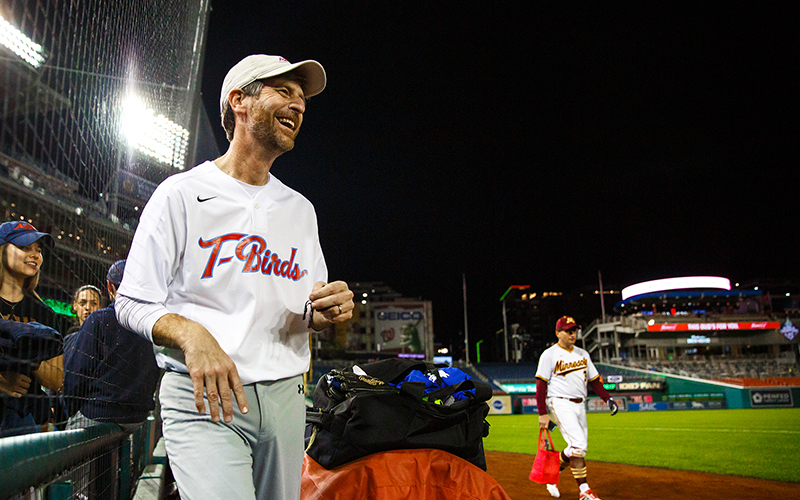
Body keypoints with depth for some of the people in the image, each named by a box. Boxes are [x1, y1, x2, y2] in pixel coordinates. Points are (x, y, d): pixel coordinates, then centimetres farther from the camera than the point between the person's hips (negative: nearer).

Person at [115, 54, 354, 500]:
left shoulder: (301, 209, 14)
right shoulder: (182, 194, -2)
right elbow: (132, 304, -2)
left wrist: (327, 310, -6)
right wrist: (191, 334, -21)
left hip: (286, 396, 5)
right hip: (201, 398, -5)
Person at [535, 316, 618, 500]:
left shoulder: (583, 354, 14)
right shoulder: (549, 355, -5)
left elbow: (594, 380, 17)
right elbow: (541, 385, -8)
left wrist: (607, 398, 1)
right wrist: (543, 414, -14)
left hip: (579, 405, 7)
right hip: (560, 403, -7)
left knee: (577, 448, 8)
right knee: (578, 445, -15)